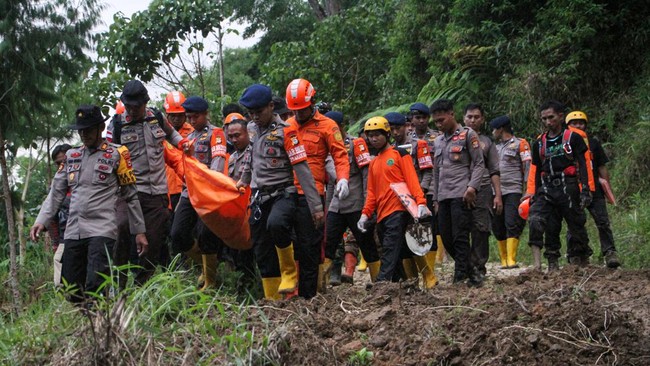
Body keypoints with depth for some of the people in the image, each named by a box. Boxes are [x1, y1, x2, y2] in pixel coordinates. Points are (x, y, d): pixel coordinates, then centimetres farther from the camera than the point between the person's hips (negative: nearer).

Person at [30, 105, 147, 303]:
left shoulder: (116, 154, 4)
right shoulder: (72, 156, 17)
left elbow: (130, 196, 6)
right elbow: (56, 193, 16)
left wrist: (139, 231, 4)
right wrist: (41, 221, 2)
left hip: (102, 230, -5)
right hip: (73, 232, 5)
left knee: (95, 287, -18)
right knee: (70, 290, 3)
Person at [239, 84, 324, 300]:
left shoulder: (285, 131, -10)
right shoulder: (252, 129, 10)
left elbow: (302, 170, -14)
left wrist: (316, 206, -17)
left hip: (283, 194, -6)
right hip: (259, 197, 6)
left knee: (275, 224, -37)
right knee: (262, 253, 4)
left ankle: (289, 270, -14)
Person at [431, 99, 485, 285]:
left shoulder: (468, 135, 1)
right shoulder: (438, 141, 21)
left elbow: (479, 164, -3)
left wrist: (472, 187, -15)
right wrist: (436, 198, 19)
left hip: (461, 194, -7)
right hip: (443, 197, 7)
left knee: (460, 238, -10)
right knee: (446, 238, 4)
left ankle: (460, 279, -8)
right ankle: (470, 271, 17)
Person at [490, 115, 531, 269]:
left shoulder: (520, 144, 1)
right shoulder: (496, 147, 22)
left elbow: (527, 167, -5)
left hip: (513, 191, -7)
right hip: (496, 192, 7)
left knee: (512, 225, -15)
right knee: (498, 227, 4)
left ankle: (511, 260, -18)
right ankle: (503, 260, 10)